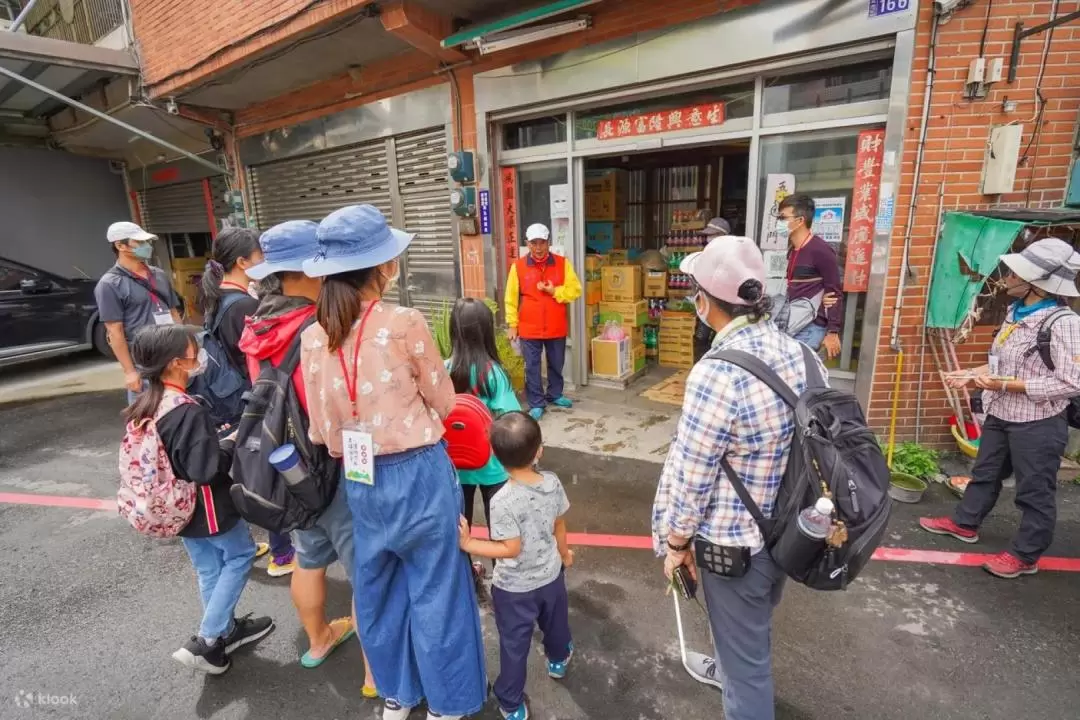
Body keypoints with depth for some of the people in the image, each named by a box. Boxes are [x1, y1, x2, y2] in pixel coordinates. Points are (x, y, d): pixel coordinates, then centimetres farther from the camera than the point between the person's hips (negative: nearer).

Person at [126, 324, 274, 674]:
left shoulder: (143, 407, -1)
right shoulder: (190, 412, -28)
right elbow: (206, 469, -29)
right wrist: (230, 443, -13)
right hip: (207, 508, -8)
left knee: (209, 570, 21)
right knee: (240, 555, 13)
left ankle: (226, 630, 37)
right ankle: (206, 641, 13)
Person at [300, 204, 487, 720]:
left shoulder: (312, 338, -4)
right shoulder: (405, 323, -18)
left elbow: (320, 429, 2)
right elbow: (443, 402, -6)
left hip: (360, 479, 5)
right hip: (419, 474, -4)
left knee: (376, 585, 23)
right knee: (433, 588, 15)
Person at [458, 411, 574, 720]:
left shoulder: (503, 501, -31)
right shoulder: (552, 483, -16)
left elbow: (511, 549, -25)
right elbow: (559, 526, -2)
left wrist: (467, 544, -22)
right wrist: (564, 554, 16)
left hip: (514, 588, -5)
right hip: (551, 575, 5)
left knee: (514, 645, 17)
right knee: (555, 622, 32)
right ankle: (559, 659, 61)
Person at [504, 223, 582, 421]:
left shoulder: (562, 263, -1)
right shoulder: (518, 266, -3)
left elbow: (575, 290, -2)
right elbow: (511, 298, 0)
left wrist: (554, 291, -16)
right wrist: (512, 324, -2)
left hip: (557, 328, 2)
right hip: (529, 328, -2)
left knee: (556, 364, 17)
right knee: (532, 367, 4)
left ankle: (555, 395, 37)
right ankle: (536, 404, 16)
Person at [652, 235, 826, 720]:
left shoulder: (717, 374, -31)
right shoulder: (799, 352, -6)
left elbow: (692, 476, -23)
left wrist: (676, 542, -6)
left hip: (736, 542, -8)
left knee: (744, 656, 16)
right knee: (753, 628, 34)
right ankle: (735, 672, 62)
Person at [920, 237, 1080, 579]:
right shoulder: (1016, 312, 2)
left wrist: (1006, 385, -26)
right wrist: (974, 374, 5)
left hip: (1038, 425, -8)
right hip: (1001, 415, 8)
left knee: (1034, 491, 9)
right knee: (985, 473, 22)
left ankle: (1025, 555, 24)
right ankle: (964, 523, 39)